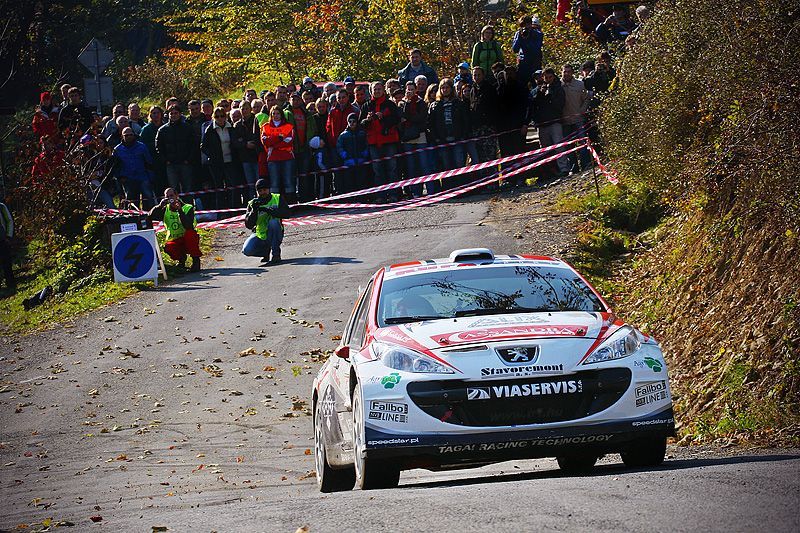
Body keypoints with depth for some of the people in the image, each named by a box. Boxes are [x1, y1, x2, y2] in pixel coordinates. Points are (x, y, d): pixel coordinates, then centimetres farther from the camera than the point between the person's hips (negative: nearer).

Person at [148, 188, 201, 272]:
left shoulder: (188, 208, -7)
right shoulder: (165, 210, 4)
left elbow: (188, 226, -24)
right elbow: (150, 216, -8)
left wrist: (180, 210, -32)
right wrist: (160, 206, -20)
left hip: (188, 240, -3)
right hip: (175, 242, 3)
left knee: (190, 233, -37)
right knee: (168, 248, -32)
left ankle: (196, 260, -20)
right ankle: (181, 259, 5)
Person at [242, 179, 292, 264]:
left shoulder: (277, 199, -3)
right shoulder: (253, 204, -2)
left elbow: (287, 213, -19)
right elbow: (248, 225, -11)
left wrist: (268, 210, -28)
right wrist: (254, 210, -26)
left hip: (275, 236, -2)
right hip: (260, 237, 2)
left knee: (273, 222, -33)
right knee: (247, 250, -26)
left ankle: (276, 255, -23)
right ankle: (265, 252, 10)